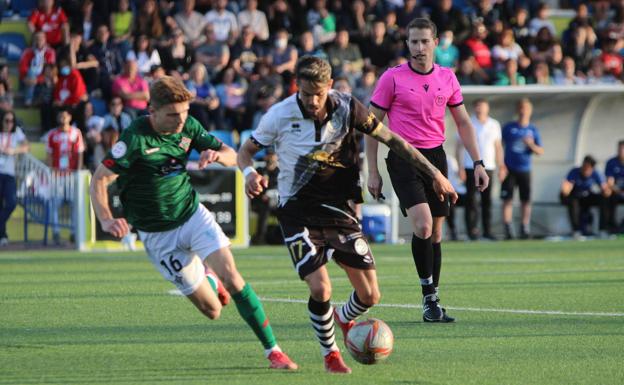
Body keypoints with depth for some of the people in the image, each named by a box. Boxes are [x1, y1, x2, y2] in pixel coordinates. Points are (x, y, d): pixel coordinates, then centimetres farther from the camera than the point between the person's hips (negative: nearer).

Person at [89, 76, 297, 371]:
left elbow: (232, 157, 3)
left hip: (193, 214, 3)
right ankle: (210, 284, 36)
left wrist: (218, 154, -22)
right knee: (212, 310, -3)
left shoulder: (188, 126, -5)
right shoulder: (136, 138, -21)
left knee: (231, 277, -18)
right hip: (158, 235, -3)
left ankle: (272, 349, -9)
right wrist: (106, 220, -37)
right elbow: (100, 179, -21)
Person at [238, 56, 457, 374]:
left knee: (370, 295, -1)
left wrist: (433, 173, 0)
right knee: (320, 289, -19)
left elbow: (390, 139, 2)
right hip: (298, 212, -2)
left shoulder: (347, 108, -8)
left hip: (338, 208, 2)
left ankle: (344, 318, 37)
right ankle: (330, 354, 10)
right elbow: (246, 151, 2)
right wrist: (250, 173, -22)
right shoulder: (280, 115, -12)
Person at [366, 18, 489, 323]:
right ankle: (428, 297, -10)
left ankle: (432, 304, 14)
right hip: (403, 158, -4)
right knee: (423, 226, -20)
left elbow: (463, 123, 16)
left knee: (436, 232, 5)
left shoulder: (447, 78, 8)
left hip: (435, 156, 4)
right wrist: (372, 172, -4)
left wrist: (477, 163, 7)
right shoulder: (392, 78, -3)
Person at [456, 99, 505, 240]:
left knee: (487, 199, 3)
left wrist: (501, 166, 10)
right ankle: (471, 230, -5)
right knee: (471, 199, -7)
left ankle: (487, 230, 7)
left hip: (488, 167, 3)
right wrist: (460, 167, -8)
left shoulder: (494, 125, 12)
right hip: (471, 167, -3)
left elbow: (498, 146, 16)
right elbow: (460, 146, 0)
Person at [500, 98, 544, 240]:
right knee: (507, 200, -7)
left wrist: (531, 145, -14)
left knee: (526, 200, 0)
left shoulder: (533, 130, 8)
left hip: (524, 170, 2)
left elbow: (540, 151, 6)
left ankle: (525, 228, 9)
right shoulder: (509, 127, 4)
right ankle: (507, 229, -6)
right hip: (509, 169, -2)